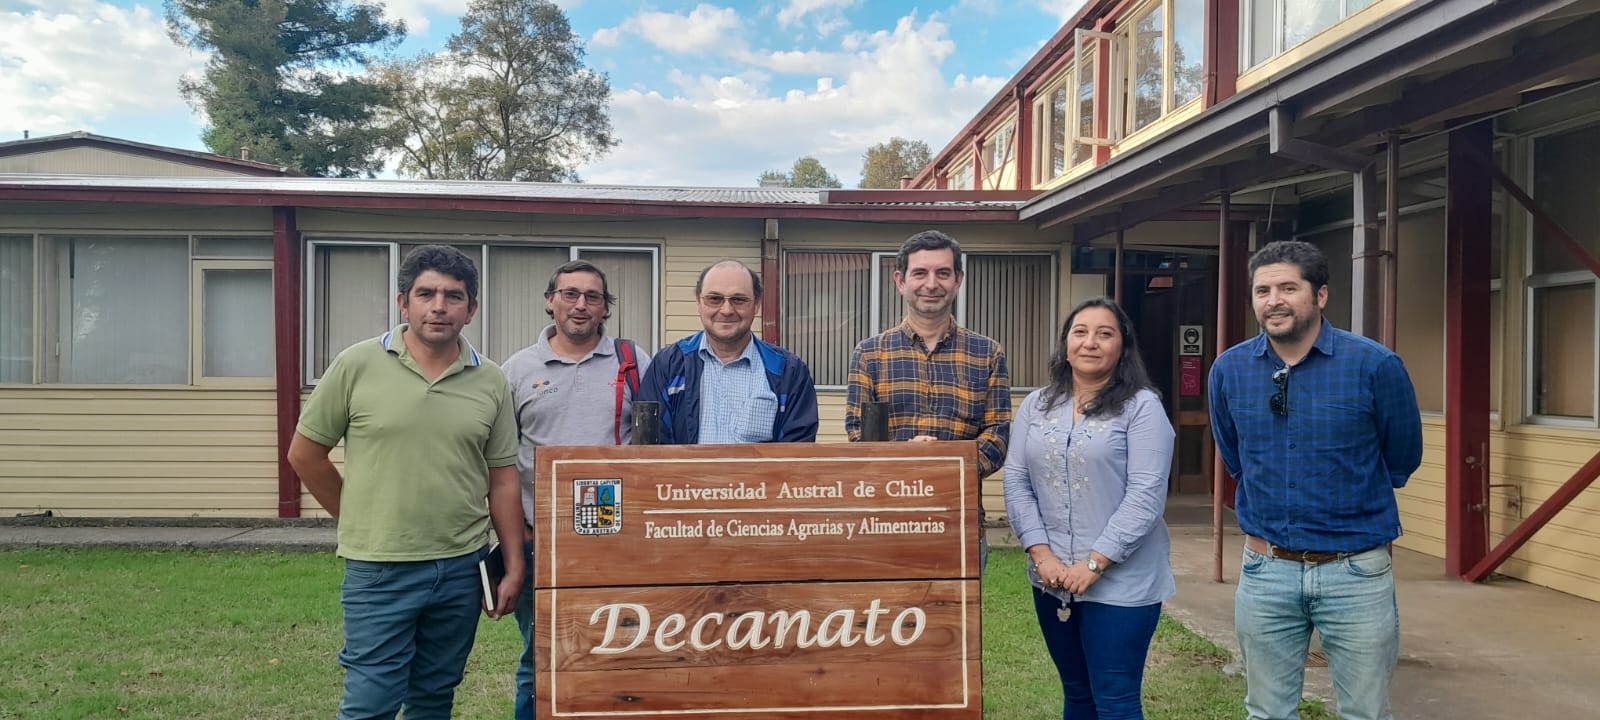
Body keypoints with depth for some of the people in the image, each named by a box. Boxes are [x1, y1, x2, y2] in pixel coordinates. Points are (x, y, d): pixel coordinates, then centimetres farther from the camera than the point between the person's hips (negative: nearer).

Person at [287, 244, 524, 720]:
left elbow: (502, 479, 5)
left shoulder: (491, 381, 2)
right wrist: (359, 519, 7)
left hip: (462, 568, 3)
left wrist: (515, 568, 2)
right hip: (379, 570, -3)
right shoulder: (357, 364, -5)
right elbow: (305, 453, 4)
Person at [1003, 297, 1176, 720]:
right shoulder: (1036, 405, 7)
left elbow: (1145, 495, -14)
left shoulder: (1142, 407, -6)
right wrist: (1042, 554, -8)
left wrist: (1093, 563, -17)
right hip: (1052, 580, 5)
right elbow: (1016, 484, 3)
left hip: (1120, 583, -4)